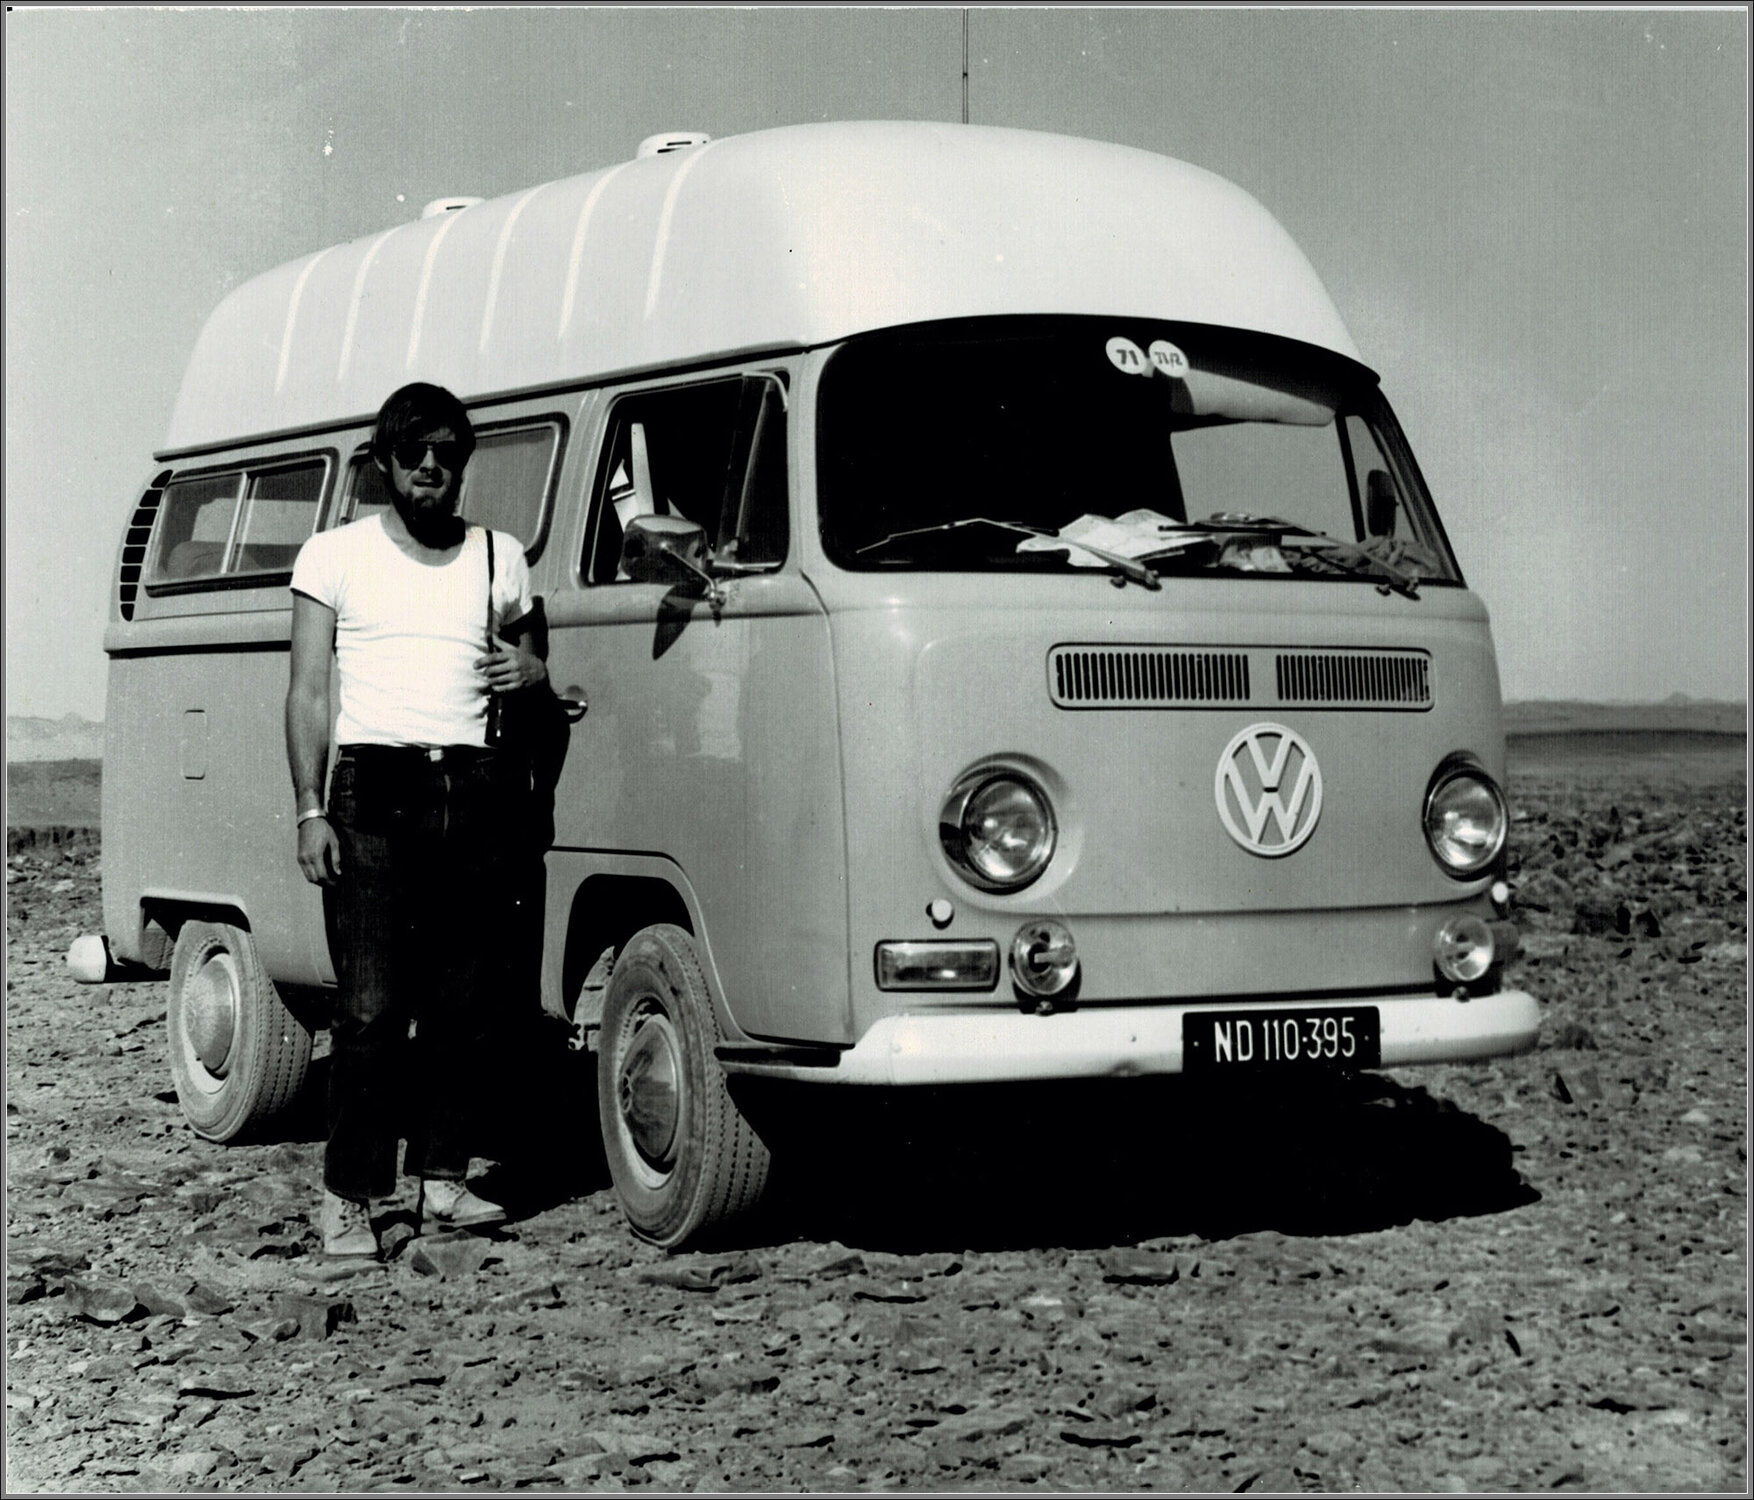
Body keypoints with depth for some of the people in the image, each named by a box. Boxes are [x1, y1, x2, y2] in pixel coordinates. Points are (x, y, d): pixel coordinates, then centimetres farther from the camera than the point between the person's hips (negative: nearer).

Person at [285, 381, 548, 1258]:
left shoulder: (501, 558, 16)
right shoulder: (336, 556, 8)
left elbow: (529, 672, 25)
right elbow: (306, 693, 5)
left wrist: (533, 672, 0)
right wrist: (311, 811, -5)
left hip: (471, 792, 3)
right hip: (373, 791, -3)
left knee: (465, 1004, 0)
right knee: (371, 1007, -9)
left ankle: (442, 1178, 8)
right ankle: (348, 1195, -3)